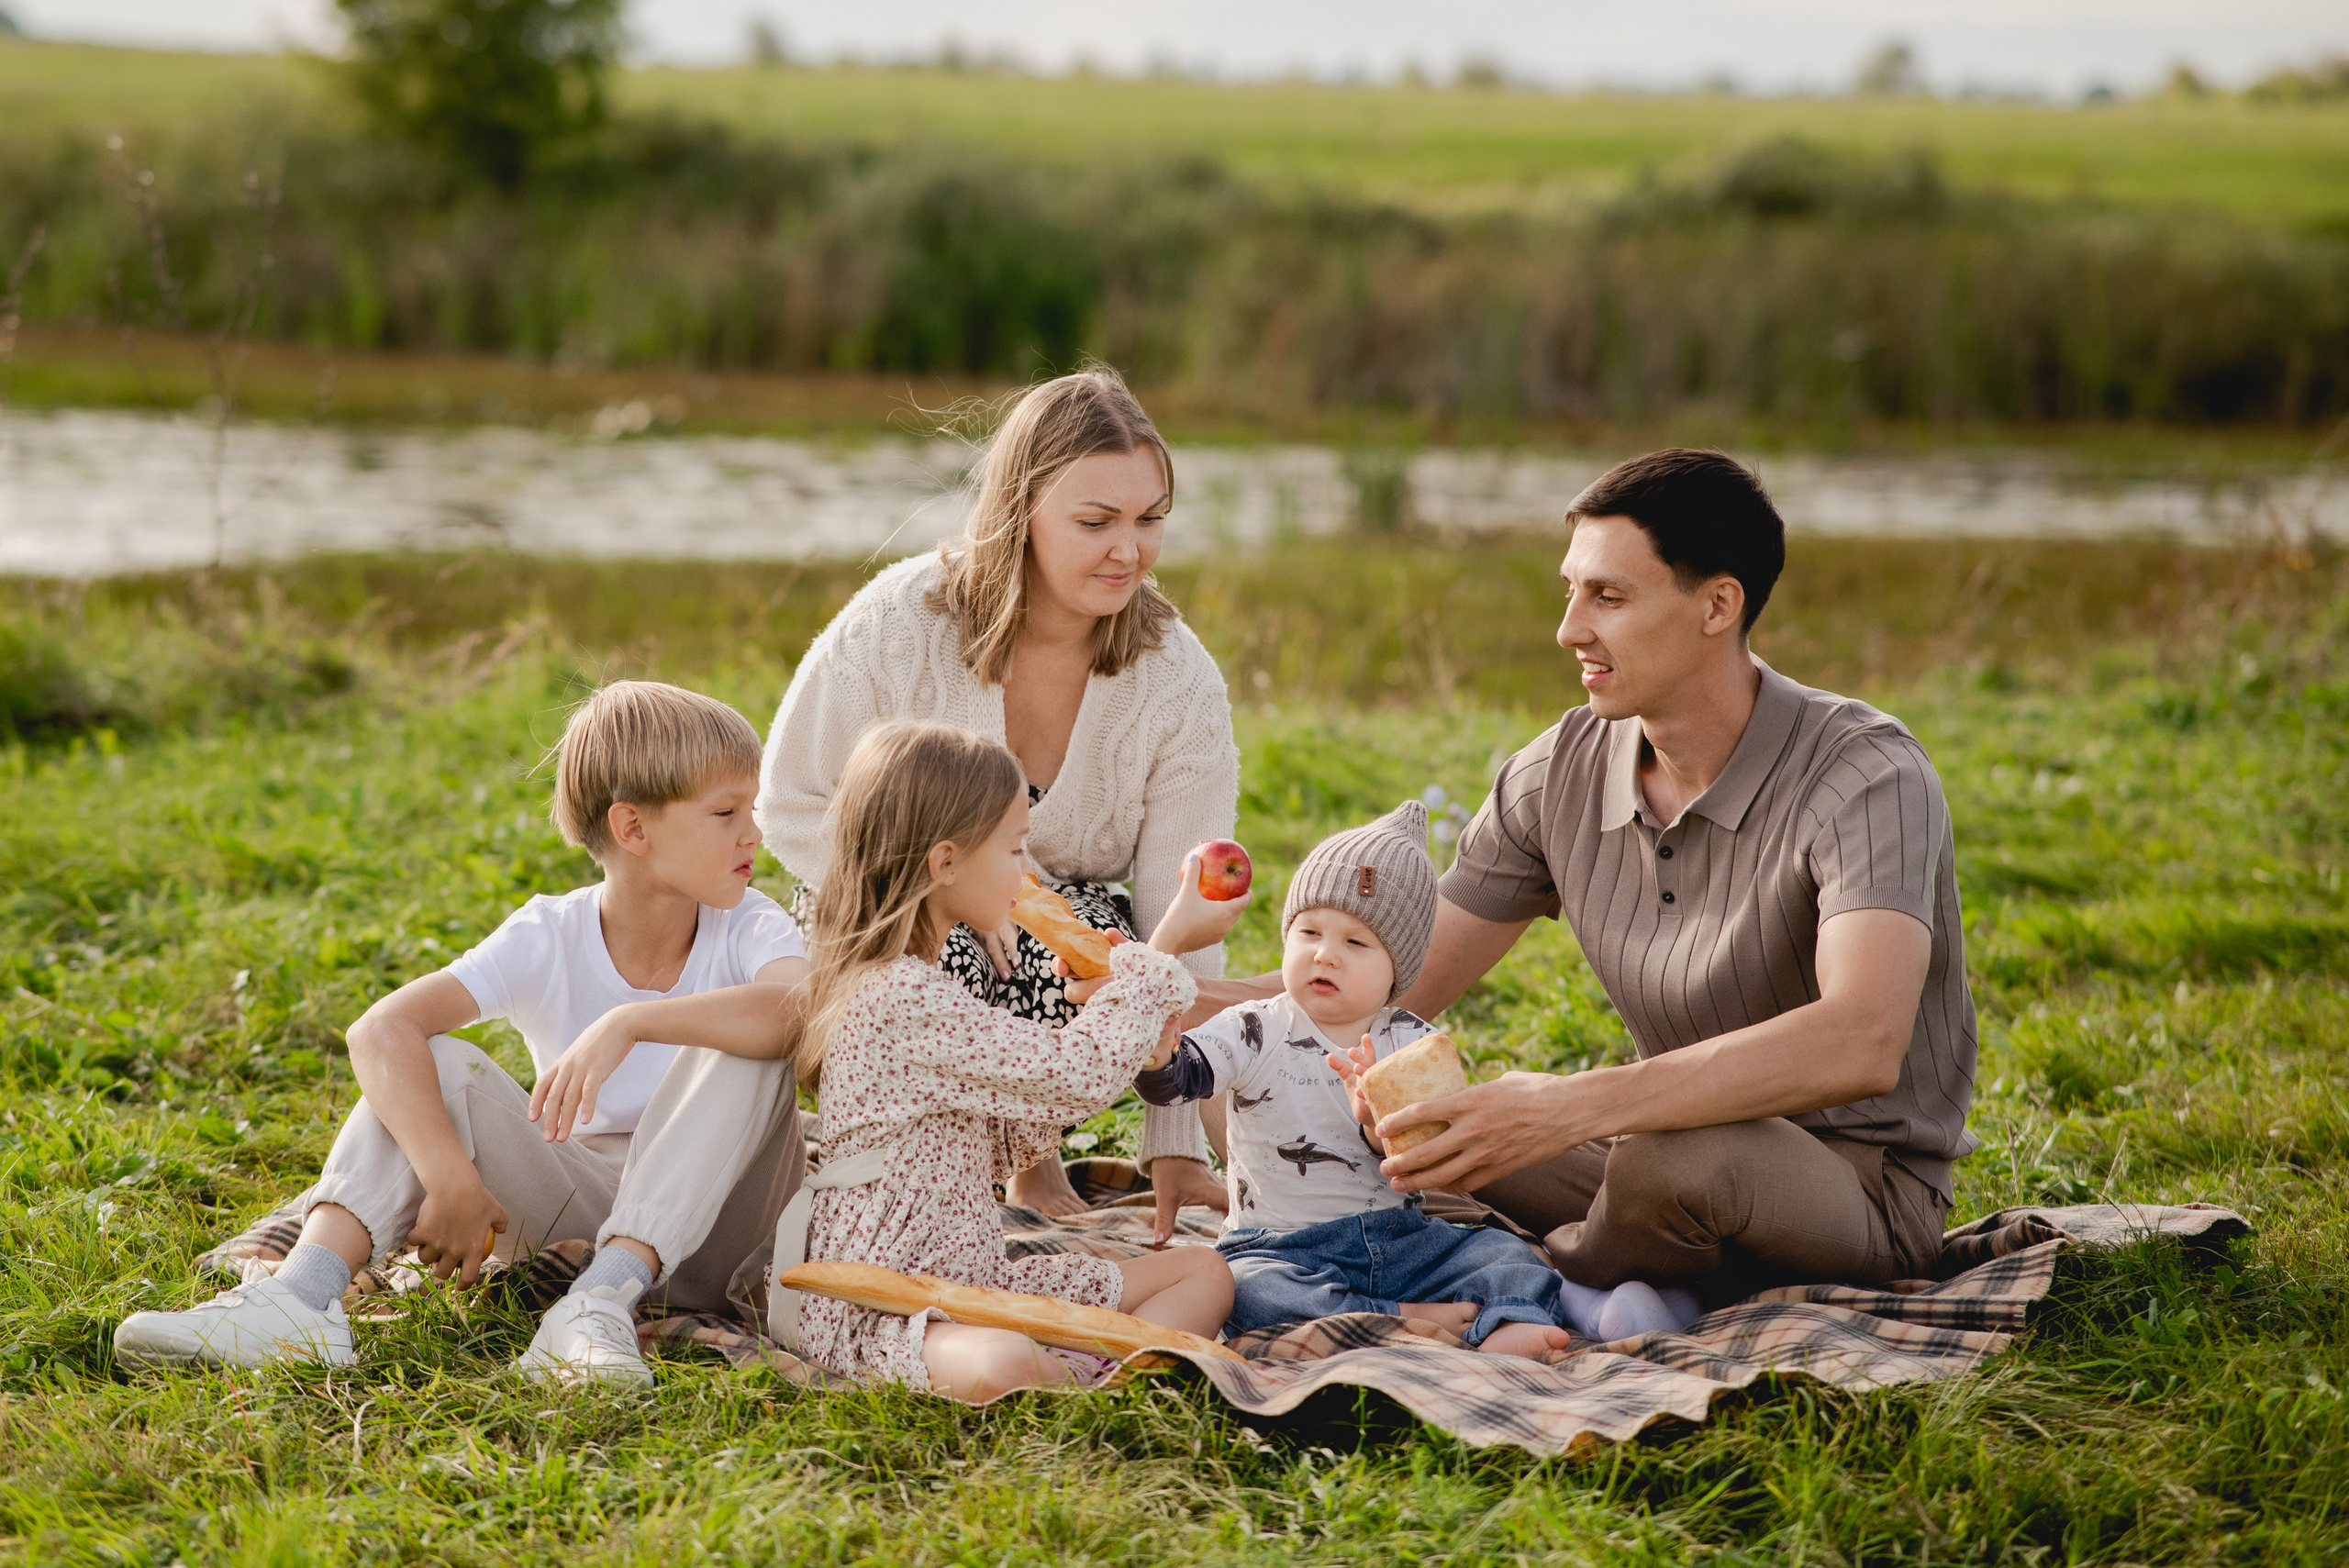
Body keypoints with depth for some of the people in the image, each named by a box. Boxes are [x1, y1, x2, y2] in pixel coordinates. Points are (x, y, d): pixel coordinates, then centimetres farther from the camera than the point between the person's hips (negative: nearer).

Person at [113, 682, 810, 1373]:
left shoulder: (746, 928, -12)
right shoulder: (548, 939, -10)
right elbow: (381, 1030, -24)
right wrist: (451, 1179, -38)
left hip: (707, 1228, -1)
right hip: (576, 1209, 1)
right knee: (438, 1065, -19)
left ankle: (607, 1301, -38)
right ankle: (302, 1295, -39)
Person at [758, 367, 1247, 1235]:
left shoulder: (1180, 683, -15)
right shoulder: (899, 622, -20)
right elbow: (792, 806, -9)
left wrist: (1176, 1147, -19)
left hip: (1062, 908, 2)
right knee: (934, 964, -37)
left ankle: (1033, 1146, -1)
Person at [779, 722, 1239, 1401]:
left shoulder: (913, 987, 14)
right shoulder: (904, 999, -20)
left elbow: (998, 1147, 19)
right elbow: (1076, 1075, -20)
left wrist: (1121, 1042, 9)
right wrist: (1162, 952, -7)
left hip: (973, 1277, 11)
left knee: (1204, 1271, 4)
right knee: (1003, 1365, -44)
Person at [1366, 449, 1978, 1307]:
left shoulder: (1867, 777, -22)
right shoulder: (1563, 770, -1)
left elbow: (1861, 1046, -40)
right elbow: (1394, 994, 5)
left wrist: (1573, 1107, -47)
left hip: (1858, 1183, -6)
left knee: (1681, 1155, -40)